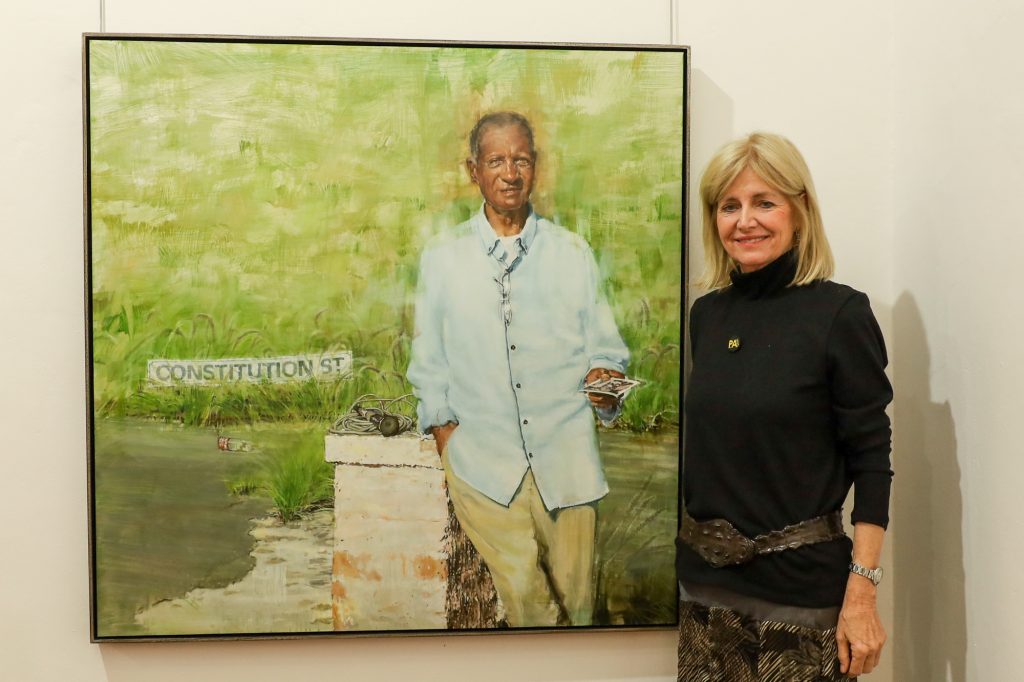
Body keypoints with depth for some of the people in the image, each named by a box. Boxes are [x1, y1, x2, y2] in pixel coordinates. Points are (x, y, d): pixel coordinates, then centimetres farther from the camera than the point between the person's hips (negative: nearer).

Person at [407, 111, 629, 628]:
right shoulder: (441, 259, 9)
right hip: (482, 454, -1)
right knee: (523, 590, -16)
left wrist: (604, 375, -10)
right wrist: (446, 439, 2)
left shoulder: (572, 254, 11)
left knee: (575, 595, 1)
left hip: (565, 454, 1)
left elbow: (605, 344, 12)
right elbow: (429, 366, 11)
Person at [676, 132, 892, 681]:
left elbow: (871, 461, -10)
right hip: (705, 577, 5)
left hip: (800, 580, -5)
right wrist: (695, 543, 11)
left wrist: (861, 597, -15)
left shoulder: (839, 314, -11)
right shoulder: (706, 313, 4)